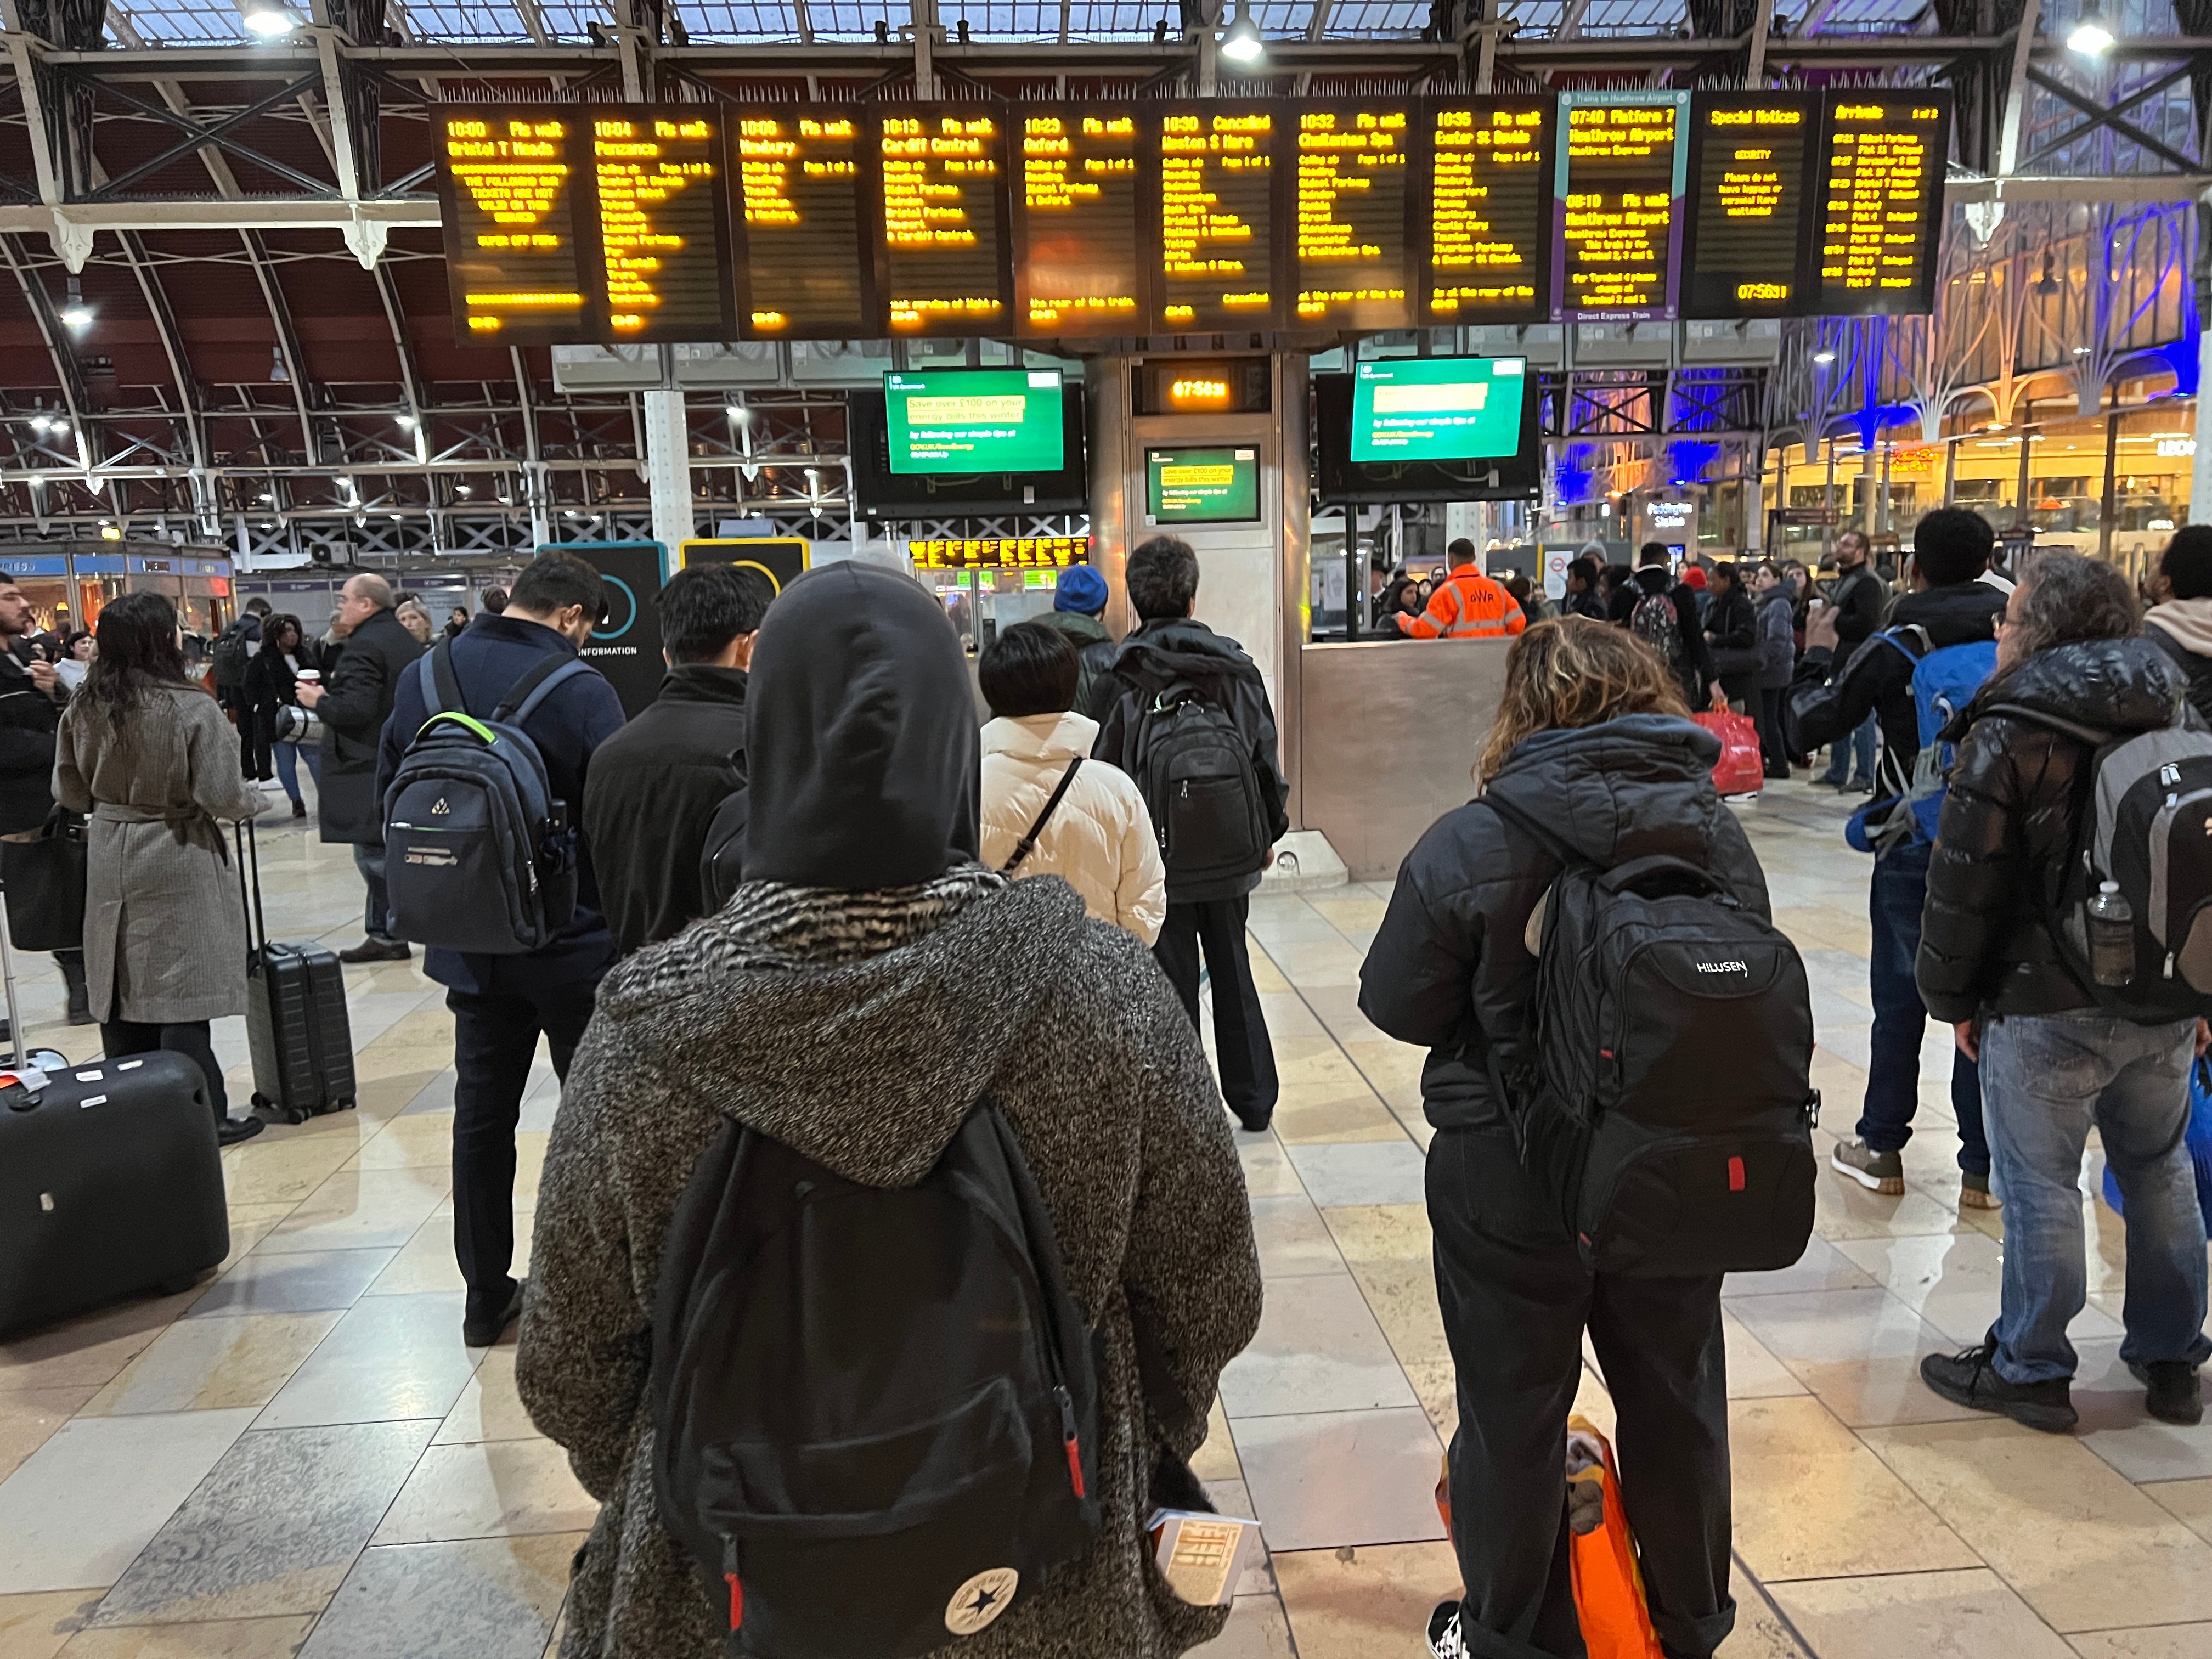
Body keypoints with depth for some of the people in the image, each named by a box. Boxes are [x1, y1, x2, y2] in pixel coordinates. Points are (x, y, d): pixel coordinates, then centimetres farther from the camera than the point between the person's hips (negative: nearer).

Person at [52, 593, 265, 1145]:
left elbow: (70, 794, 8)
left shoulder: (83, 708, 0)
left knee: (120, 991, 15)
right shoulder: (192, 708, -17)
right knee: (181, 994, 0)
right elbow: (222, 797, -17)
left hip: (110, 860, 6)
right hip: (178, 860, -6)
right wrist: (256, 798, 3)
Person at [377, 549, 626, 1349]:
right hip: (574, 945, -5)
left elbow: (388, 791, 10)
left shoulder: (424, 677, 1)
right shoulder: (581, 691, -18)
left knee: (482, 1115, 15)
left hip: (473, 944, 5)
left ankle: (487, 1296, 25)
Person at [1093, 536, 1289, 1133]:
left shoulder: (1119, 680, -11)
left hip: (1155, 858, -3)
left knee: (1171, 982, 8)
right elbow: (1265, 755, 3)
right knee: (1233, 974, 16)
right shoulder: (1235, 667, -3)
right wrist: (1269, 834, 15)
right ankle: (1254, 1100, 25)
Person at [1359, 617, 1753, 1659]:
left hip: (1510, 1175, -4)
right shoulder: (1718, 835, -4)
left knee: (1514, 1411, 14)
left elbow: (1398, 1007, -13)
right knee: (1674, 1397, 22)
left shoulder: (1467, 847, -19)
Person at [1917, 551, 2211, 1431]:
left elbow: (1964, 884, -13)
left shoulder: (2009, 734, -13)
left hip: (2047, 1005, -7)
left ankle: (2030, 1368, 14)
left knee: (2041, 1187, 3)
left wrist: (1953, 997, -2)